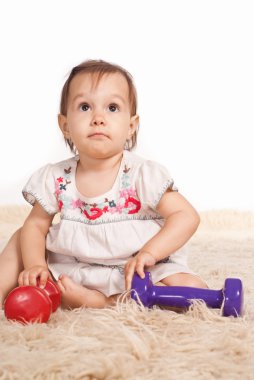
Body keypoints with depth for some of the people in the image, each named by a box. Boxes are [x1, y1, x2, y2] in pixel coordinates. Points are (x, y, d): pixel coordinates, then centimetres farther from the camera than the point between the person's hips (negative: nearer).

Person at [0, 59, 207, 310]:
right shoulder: (56, 179, -6)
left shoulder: (143, 175, -15)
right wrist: (34, 265, -16)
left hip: (132, 273, -3)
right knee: (20, 238, 4)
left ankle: (98, 302, -26)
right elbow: (36, 225, 3)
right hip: (73, 268, 3)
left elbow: (187, 216, -15)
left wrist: (149, 253, -28)